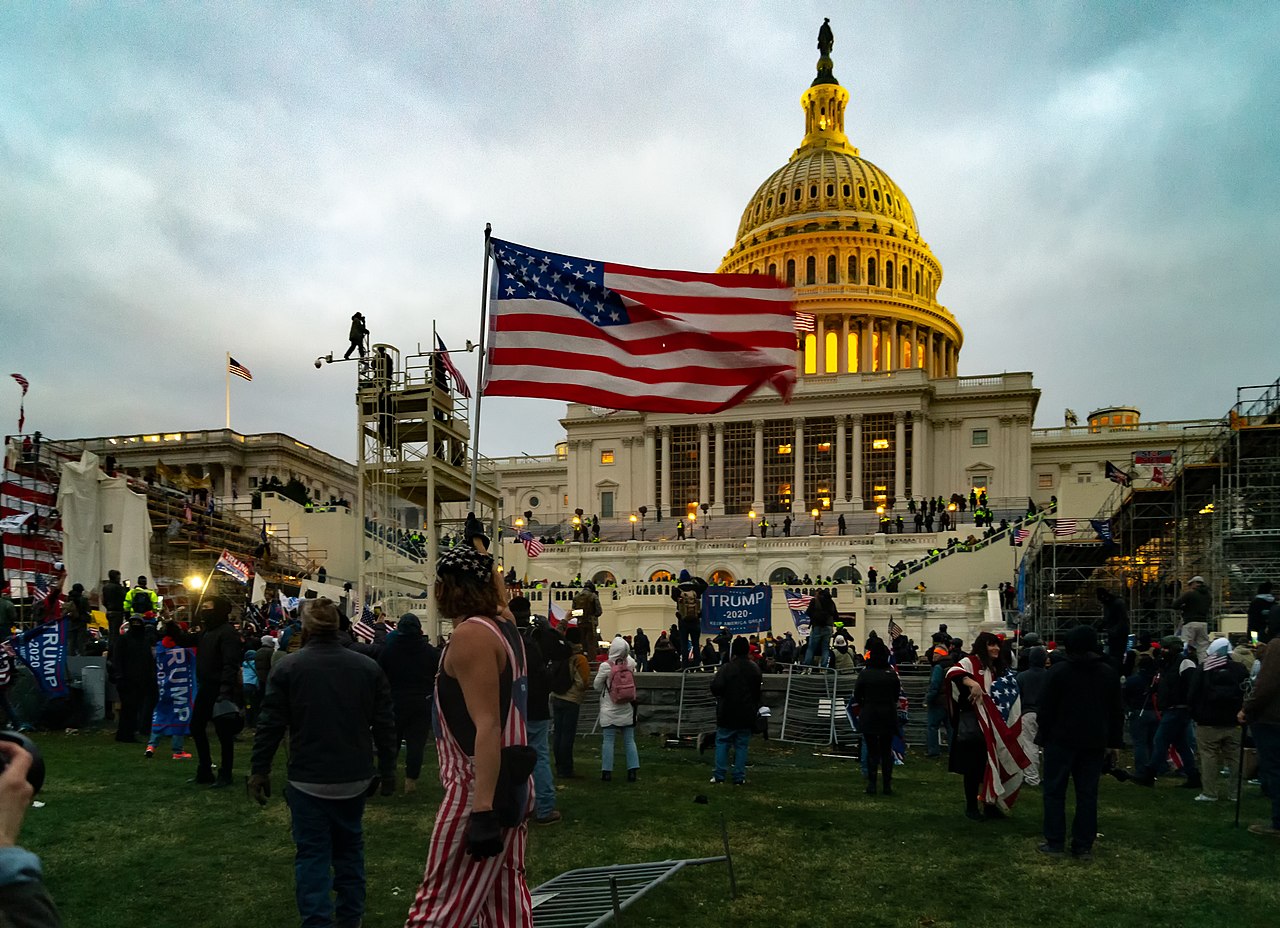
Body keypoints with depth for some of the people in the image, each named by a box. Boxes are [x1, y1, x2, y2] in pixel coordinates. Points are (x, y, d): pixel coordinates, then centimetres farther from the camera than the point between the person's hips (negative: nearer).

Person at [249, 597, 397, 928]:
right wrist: (387, 771, 11)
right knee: (349, 847, 18)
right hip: (354, 778, 3)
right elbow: (385, 725, 2)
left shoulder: (288, 667, -7)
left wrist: (259, 770, 5)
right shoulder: (368, 667, -1)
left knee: (312, 852, 4)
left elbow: (270, 725, -5)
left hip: (308, 780, -3)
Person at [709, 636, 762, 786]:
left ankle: (719, 775, 5)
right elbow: (759, 690, 13)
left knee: (722, 743, 7)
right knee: (741, 745, 8)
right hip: (747, 715, 3)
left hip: (727, 713, -3)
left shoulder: (726, 668, -14)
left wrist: (720, 697, -1)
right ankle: (739, 777, 7)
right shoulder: (754, 669, 3)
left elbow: (716, 687, -23)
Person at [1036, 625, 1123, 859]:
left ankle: (1055, 842, 5)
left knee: (1055, 790, 5)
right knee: (1087, 793, 7)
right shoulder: (1109, 673, 6)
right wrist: (1114, 742, 13)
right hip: (1094, 742, 3)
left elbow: (1046, 708, -7)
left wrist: (1043, 737, 2)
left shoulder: (1058, 671, -7)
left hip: (1061, 739, -3)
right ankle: (1083, 845, 7)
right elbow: (1117, 712, 8)